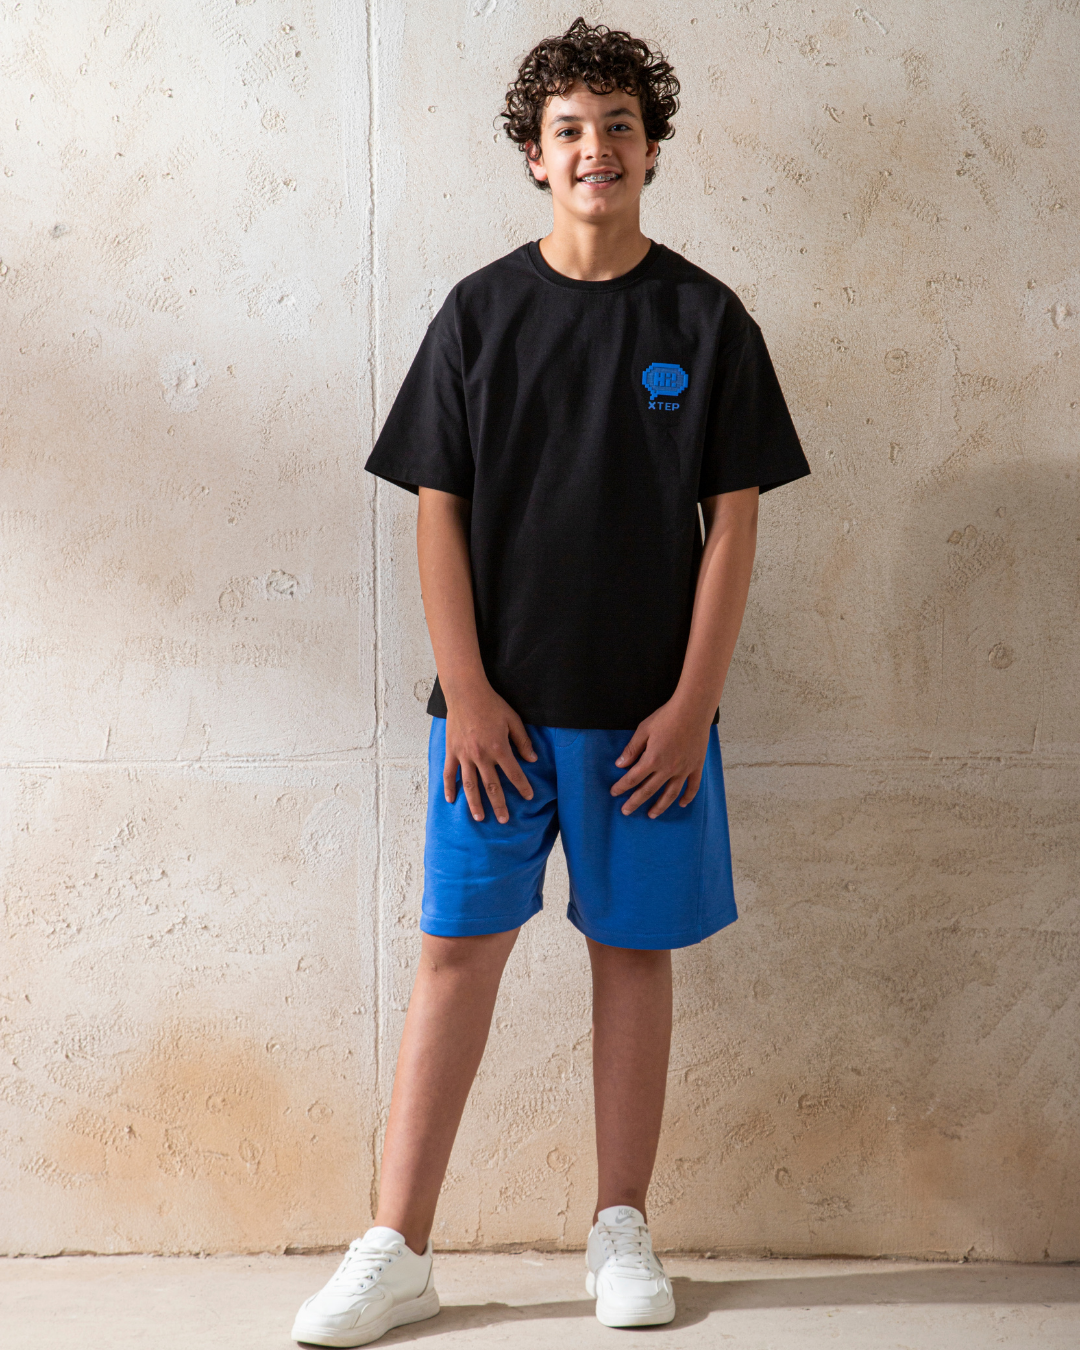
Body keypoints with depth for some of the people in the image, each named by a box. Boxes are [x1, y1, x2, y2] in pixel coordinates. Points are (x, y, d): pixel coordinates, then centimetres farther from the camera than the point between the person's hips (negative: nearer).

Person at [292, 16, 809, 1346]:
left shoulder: (705, 320, 2)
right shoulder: (479, 315, 3)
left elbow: (732, 523, 0)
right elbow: (437, 512, 2)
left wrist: (693, 704, -6)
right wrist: (464, 692, -6)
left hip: (648, 711, 0)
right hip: (499, 703, 0)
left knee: (633, 949, 6)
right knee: (455, 947, 1)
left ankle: (620, 1230, 20)